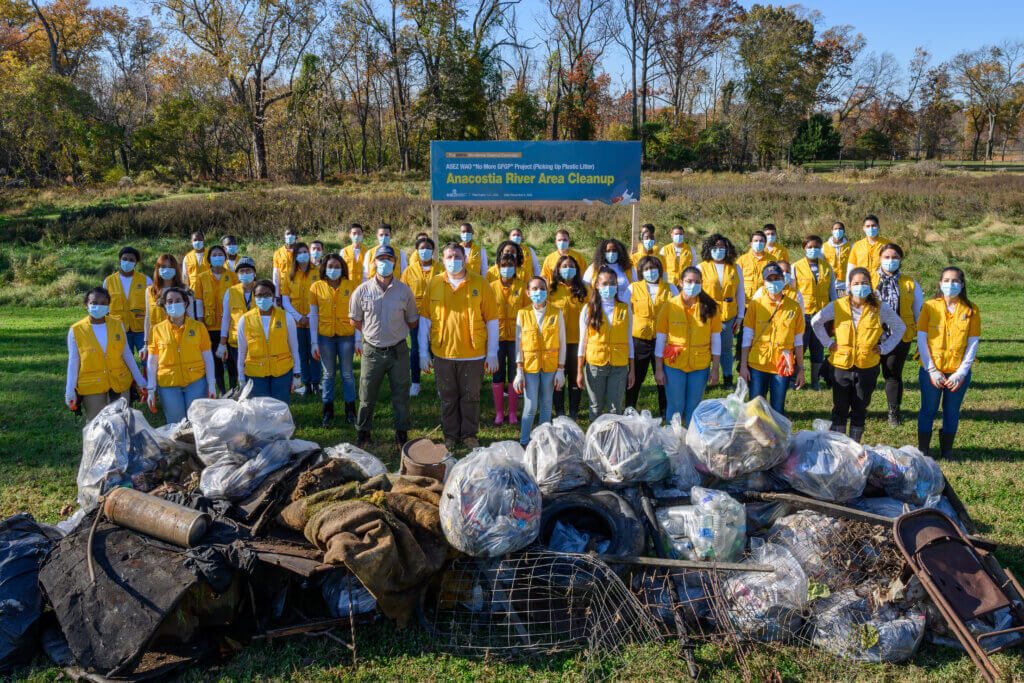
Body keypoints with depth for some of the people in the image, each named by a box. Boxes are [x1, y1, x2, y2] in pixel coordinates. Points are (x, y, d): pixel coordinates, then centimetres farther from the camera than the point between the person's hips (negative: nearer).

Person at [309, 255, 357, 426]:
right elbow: (313, 315, 3)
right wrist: (314, 342, -1)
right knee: (328, 374, 8)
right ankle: (328, 413, 19)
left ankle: (350, 412, 18)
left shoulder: (351, 286, 0)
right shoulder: (316, 287, 1)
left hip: (346, 336, 0)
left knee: (347, 374, 5)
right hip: (325, 336, 1)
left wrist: (358, 339, -3)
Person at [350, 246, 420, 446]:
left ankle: (402, 434, 25)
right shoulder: (362, 290, -3)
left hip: (398, 352, 0)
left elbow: (412, 321, 10)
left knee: (401, 396, 9)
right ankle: (363, 433, 26)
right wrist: (372, 333, 9)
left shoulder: (404, 290, -2)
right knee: (367, 397, 8)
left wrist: (397, 334, 10)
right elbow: (355, 321, 10)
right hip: (372, 352, 0)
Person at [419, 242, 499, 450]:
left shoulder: (480, 284, -1)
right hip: (443, 353, 1)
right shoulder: (434, 285, 3)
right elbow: (425, 319, 7)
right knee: (448, 397, 11)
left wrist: (492, 353, -2)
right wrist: (423, 352, 4)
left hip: (473, 353, -1)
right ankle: (450, 436, 26)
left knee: (471, 396, 8)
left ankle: (469, 435, 25)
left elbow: (492, 320, 1)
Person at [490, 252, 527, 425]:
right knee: (497, 374, 4)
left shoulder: (522, 287, 3)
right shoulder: (492, 287, 5)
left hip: (516, 337, -1)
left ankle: (513, 412, 14)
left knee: (514, 374, 4)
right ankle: (499, 412, 14)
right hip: (497, 335, 1)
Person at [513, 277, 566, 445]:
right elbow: (519, 344, 1)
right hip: (529, 365, -1)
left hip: (550, 366, 1)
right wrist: (519, 371, -3)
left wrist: (560, 370, -2)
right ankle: (524, 442, 11)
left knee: (546, 405, 9)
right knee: (530, 407, -3)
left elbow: (562, 343, 2)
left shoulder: (556, 314, 0)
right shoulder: (522, 314, -1)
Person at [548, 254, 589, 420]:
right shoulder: (552, 290, 3)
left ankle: (574, 412, 16)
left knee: (576, 377, 6)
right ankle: (559, 412, 15)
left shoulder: (584, 289, 6)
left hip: (577, 340, 0)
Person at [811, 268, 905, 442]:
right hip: (841, 365, 0)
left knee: (860, 410, 10)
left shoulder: (881, 308, -3)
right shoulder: (837, 306, -4)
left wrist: (884, 348, 2)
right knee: (840, 409, 7)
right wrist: (828, 343, 3)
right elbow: (816, 322, 11)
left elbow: (899, 327, 12)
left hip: (868, 367, 0)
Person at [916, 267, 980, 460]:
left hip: (958, 373, 1)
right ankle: (922, 451, 19)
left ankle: (947, 451, 25)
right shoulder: (930, 306, -1)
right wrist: (931, 370, -10)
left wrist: (961, 372, -9)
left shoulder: (970, 310, 1)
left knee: (952, 413, 10)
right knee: (928, 410, 7)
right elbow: (921, 339, -3)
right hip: (931, 371, -1)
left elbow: (972, 344, 0)